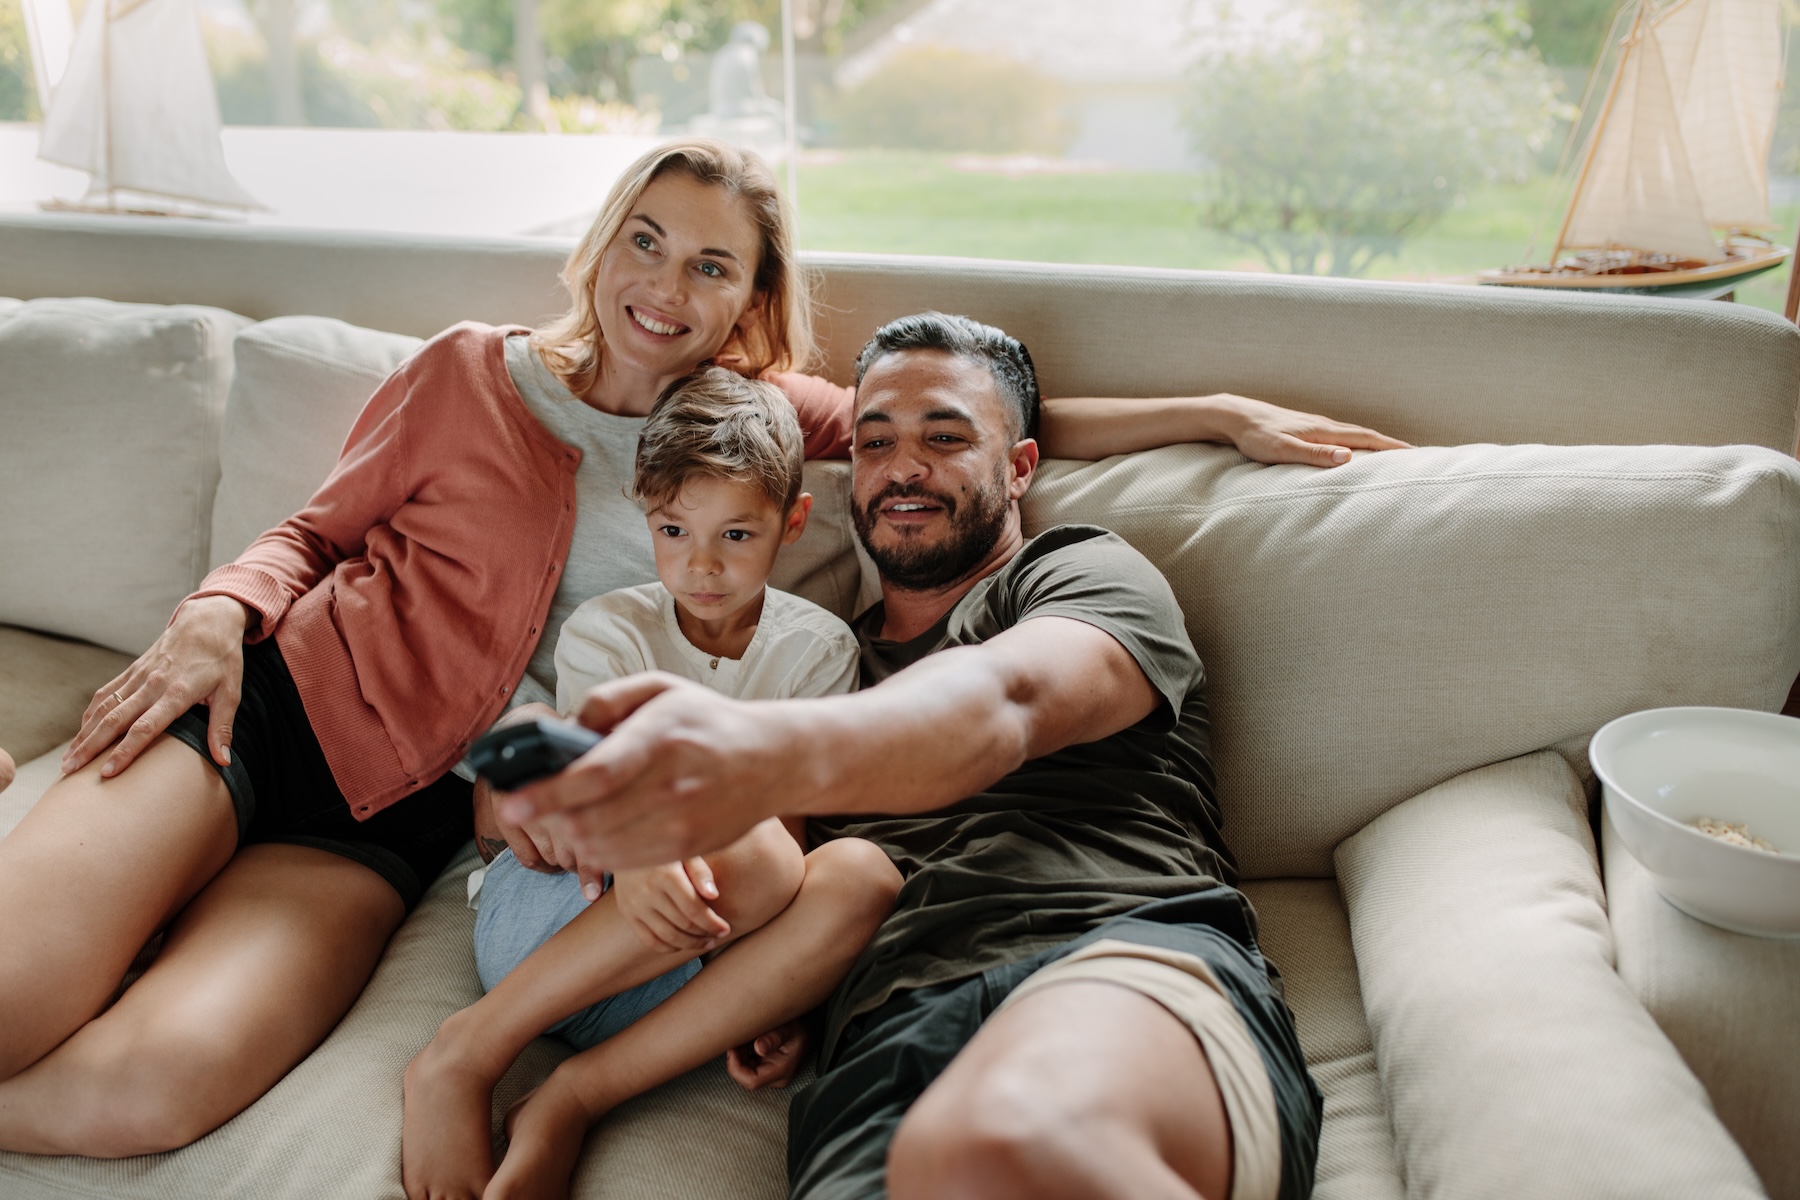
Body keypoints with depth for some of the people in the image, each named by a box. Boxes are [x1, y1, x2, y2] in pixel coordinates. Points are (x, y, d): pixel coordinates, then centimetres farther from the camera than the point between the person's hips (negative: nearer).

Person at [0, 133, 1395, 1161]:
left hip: (400, 818, 0)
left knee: (151, 1088, -26)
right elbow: (316, 530, 13)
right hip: (272, 704, 0)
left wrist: (1222, 412, 5)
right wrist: (220, 613, -9)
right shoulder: (474, 369, 6)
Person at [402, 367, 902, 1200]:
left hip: (702, 950, 3)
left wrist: (779, 981, -20)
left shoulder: (816, 649, 3)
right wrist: (634, 856, -39)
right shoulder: (605, 631, 0)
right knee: (757, 853, -33)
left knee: (862, 874, -29)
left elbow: (790, 813, -4)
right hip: (555, 909, -2)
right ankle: (467, 1056, -25)